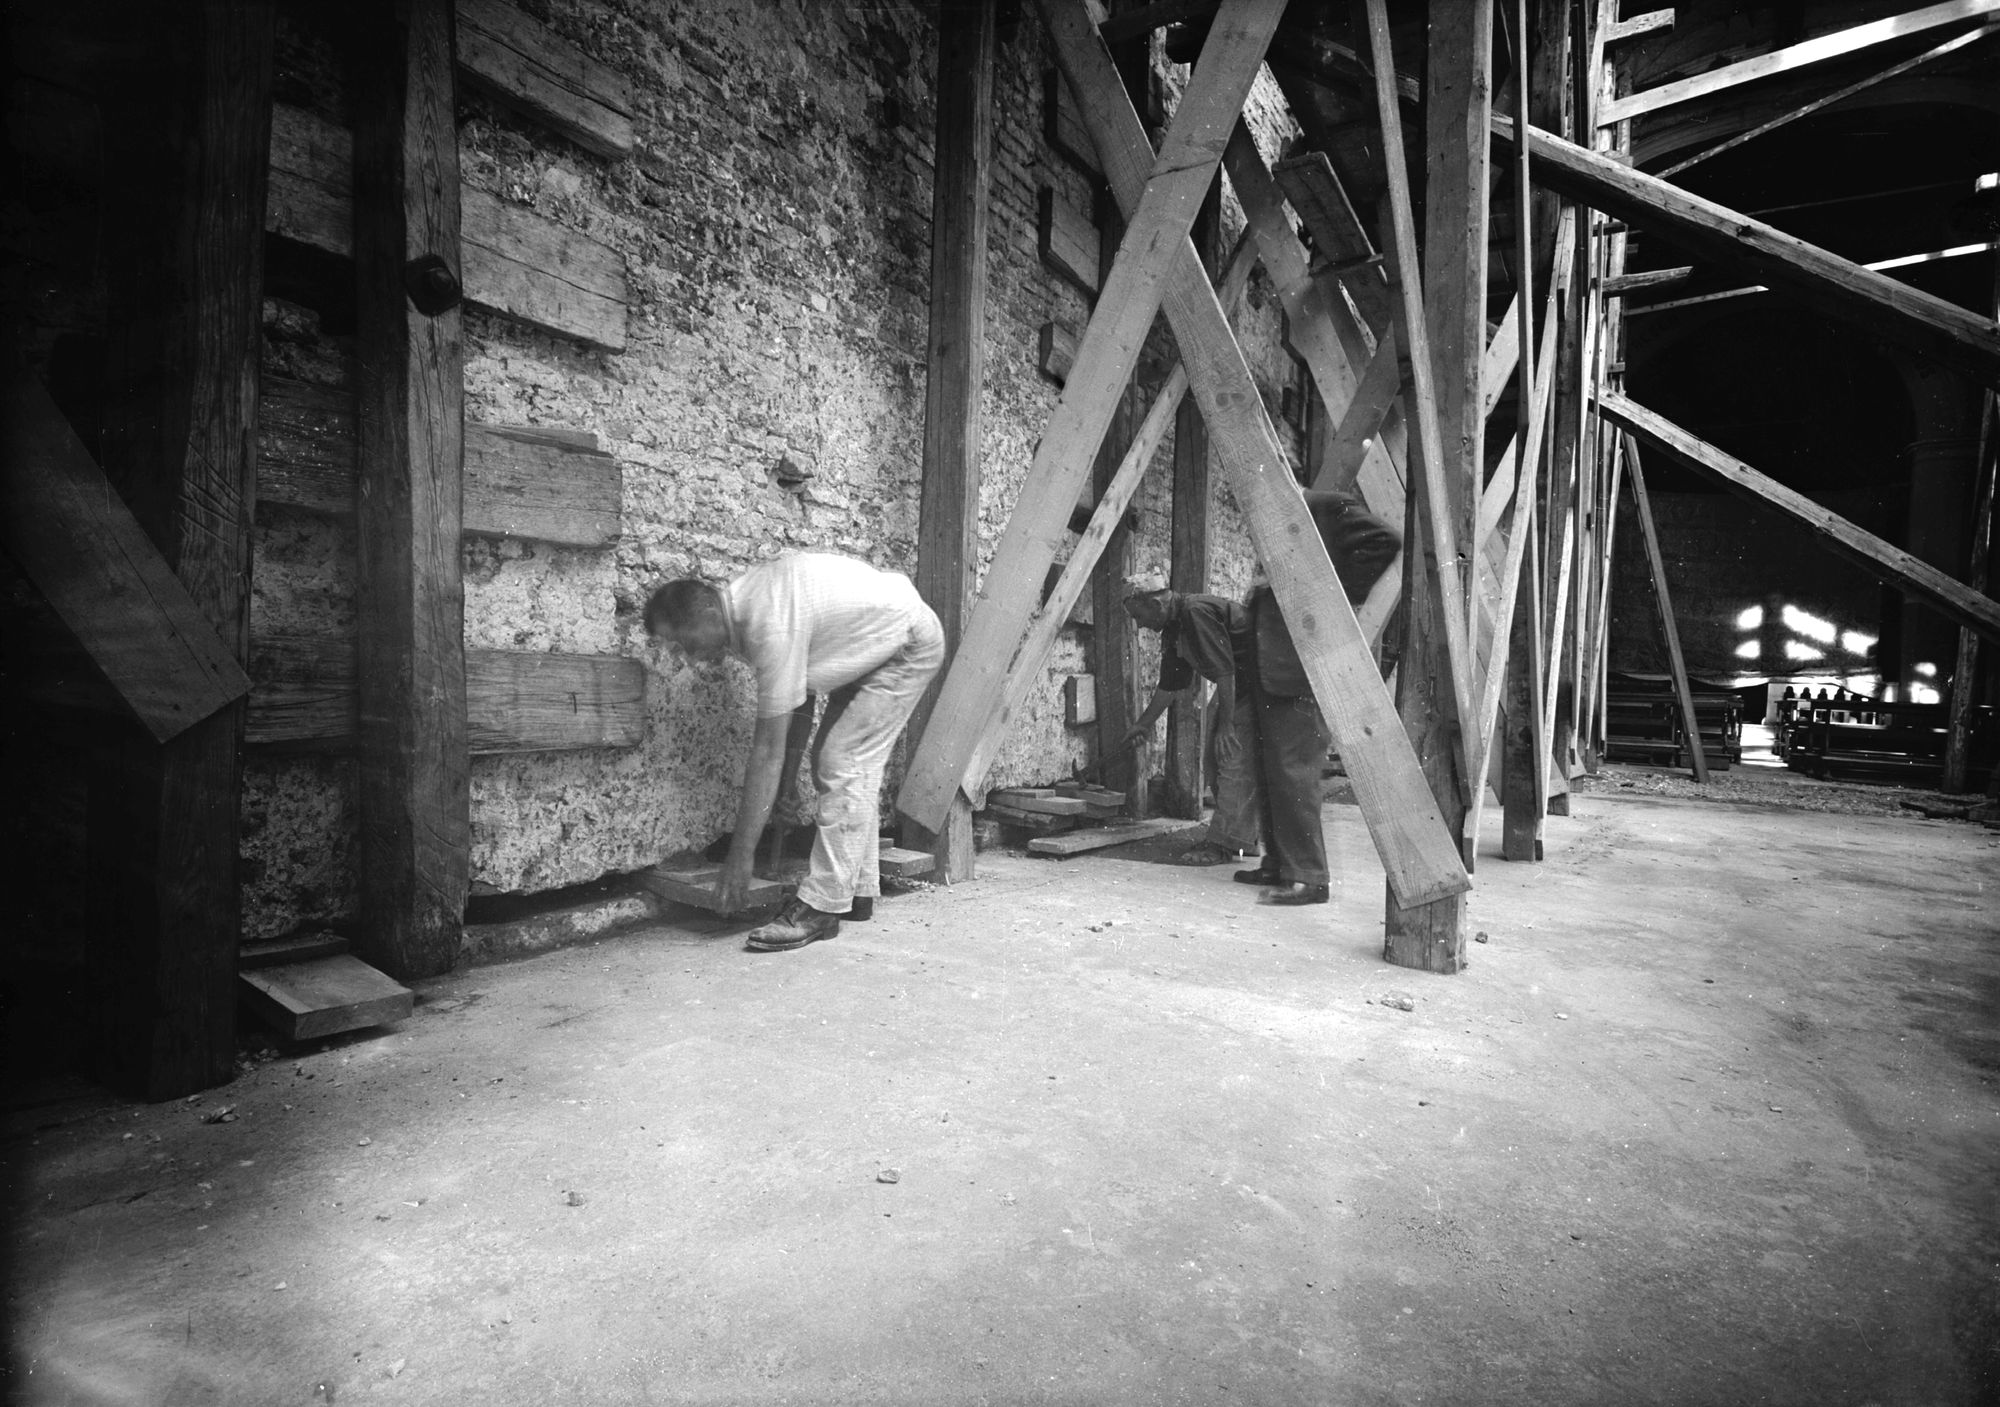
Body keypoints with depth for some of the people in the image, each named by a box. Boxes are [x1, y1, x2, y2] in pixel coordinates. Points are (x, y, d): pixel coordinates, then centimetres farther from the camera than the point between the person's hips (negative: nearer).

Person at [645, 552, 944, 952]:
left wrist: (740, 857, -24)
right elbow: (792, 711, 5)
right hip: (874, 647, 10)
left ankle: (822, 906, -11)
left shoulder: (771, 628, -31)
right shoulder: (741, 601, -3)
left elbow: (768, 752, -29)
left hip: (909, 645, -10)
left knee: (842, 765, -15)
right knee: (854, 766, 9)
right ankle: (858, 889, 17)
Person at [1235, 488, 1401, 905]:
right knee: (1270, 771, 12)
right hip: (1271, 668, 9)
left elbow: (1387, 543, -15)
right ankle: (1278, 865, 22)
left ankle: (1307, 877, -1)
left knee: (1293, 769, -9)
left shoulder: (1326, 507, -5)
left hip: (1305, 668, -9)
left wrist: (1336, 596, -13)